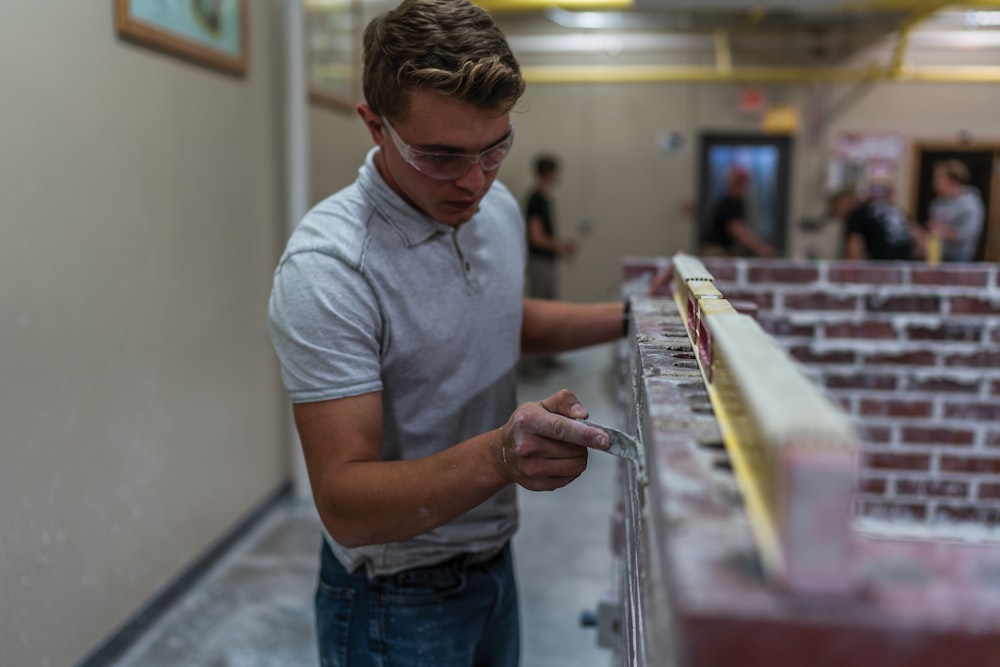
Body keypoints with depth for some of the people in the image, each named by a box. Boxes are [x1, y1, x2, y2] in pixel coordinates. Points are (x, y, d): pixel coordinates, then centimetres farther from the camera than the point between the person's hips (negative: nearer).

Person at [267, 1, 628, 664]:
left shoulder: (500, 209, -4)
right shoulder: (327, 267, -28)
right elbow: (345, 504, -29)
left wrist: (635, 317, 5)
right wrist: (496, 457, -45)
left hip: (494, 556, 7)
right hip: (398, 598, -6)